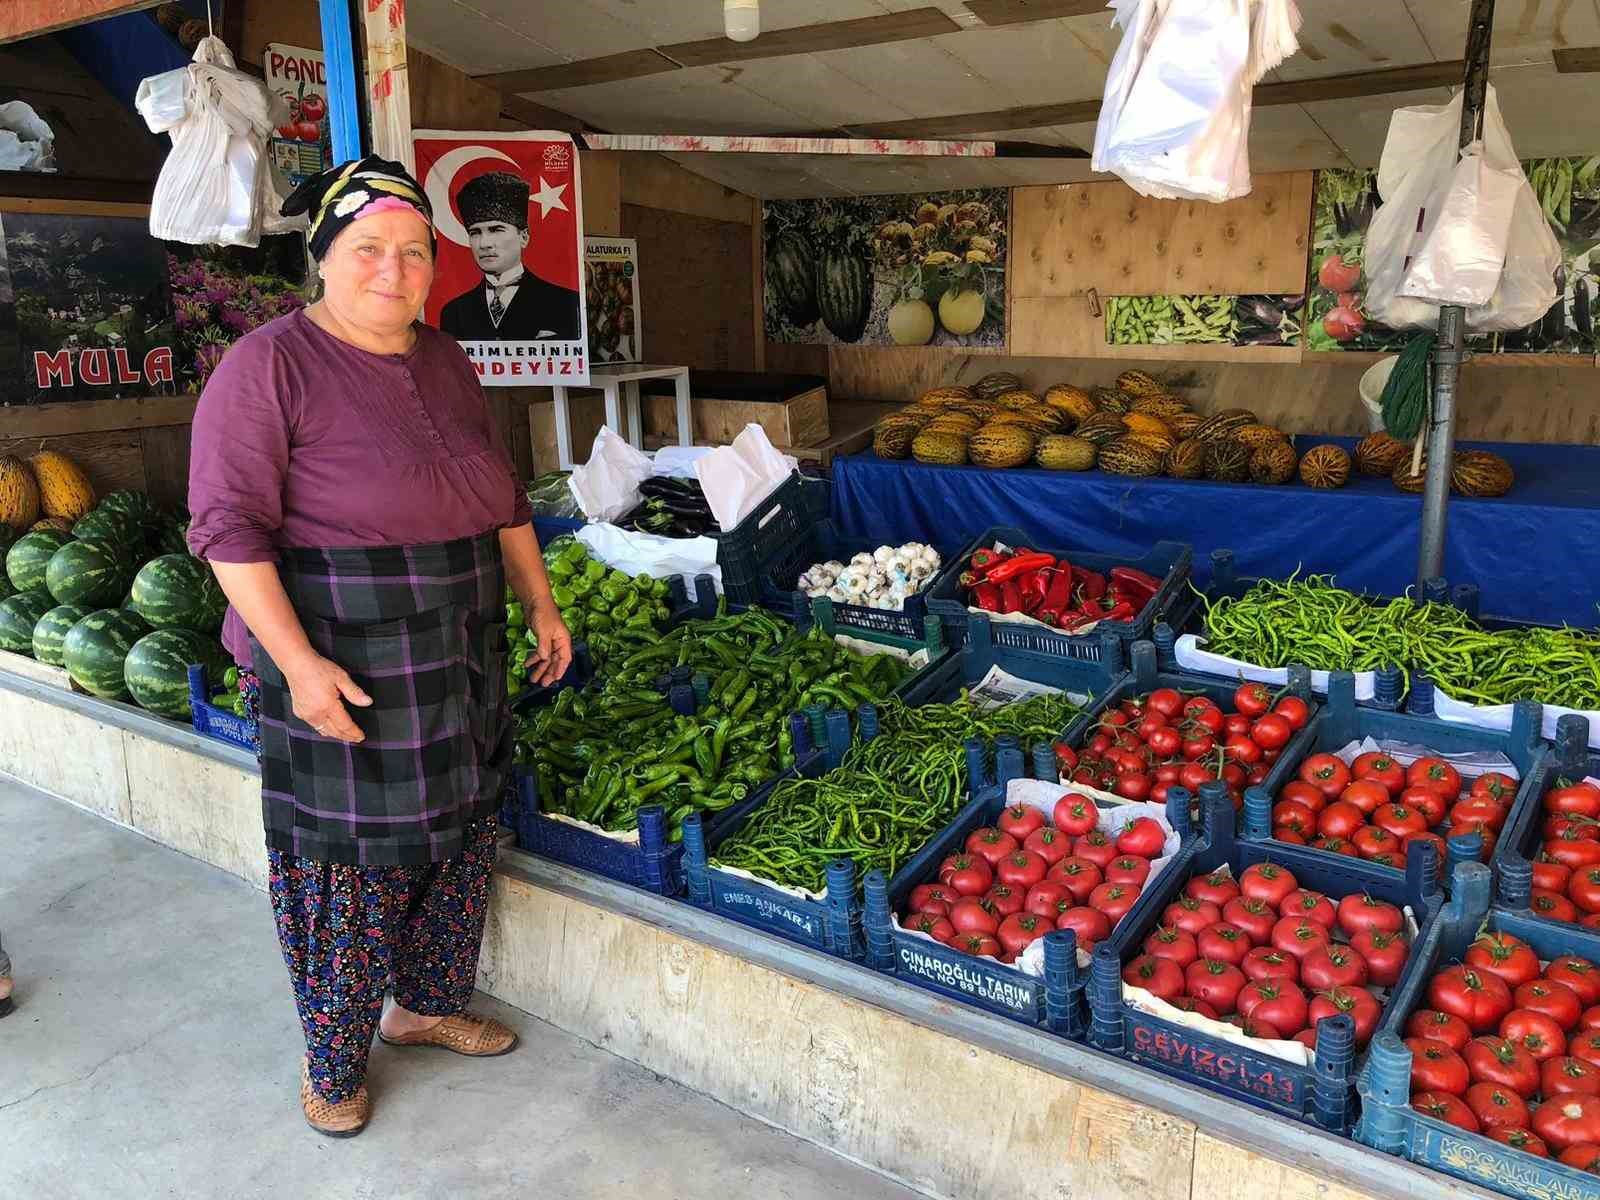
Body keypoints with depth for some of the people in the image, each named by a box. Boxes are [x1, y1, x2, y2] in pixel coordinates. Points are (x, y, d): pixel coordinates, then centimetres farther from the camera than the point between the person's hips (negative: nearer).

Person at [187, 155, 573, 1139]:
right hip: (340, 670, -7)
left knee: (465, 839, 17)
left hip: (461, 667, 7)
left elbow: (504, 500, 18)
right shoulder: (271, 365, -11)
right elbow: (230, 525, -16)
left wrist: (542, 605, 15)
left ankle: (428, 1003, 40)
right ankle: (335, 1064, 28)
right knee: (349, 871, 5)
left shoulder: (446, 363, 11)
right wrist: (298, 662, -22)